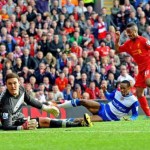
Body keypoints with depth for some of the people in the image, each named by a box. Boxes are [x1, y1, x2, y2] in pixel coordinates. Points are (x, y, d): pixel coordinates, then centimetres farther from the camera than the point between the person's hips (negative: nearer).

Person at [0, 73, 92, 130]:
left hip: (21, 119, 8)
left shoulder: (21, 89, -8)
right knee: (45, 121, -13)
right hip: (14, 124, -8)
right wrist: (23, 127, -49)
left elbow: (29, 100, 15)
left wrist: (45, 107, 22)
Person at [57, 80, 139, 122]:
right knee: (82, 101, -15)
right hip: (103, 108, 4)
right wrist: (105, 91, -1)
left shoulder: (133, 101, -16)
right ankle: (58, 106, -8)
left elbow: (135, 114, -7)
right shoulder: (117, 92, -1)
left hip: (108, 118, -4)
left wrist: (130, 119, -28)